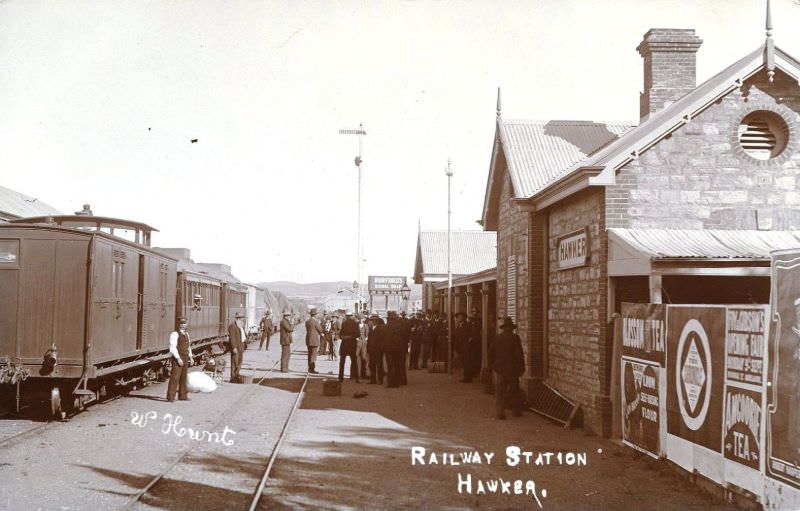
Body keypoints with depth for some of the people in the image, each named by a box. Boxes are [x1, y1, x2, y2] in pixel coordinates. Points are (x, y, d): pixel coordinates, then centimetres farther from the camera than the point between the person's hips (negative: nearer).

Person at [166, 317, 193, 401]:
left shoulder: (186, 334, 15)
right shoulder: (175, 334, -10)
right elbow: (172, 348, -16)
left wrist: (190, 357, 16)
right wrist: (178, 358, -22)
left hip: (185, 358, 8)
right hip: (177, 359, -8)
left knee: (184, 377, 13)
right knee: (175, 377, -10)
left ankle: (183, 396, 22)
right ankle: (170, 397, -7)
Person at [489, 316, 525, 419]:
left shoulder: (497, 338, 1)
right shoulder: (515, 338, -10)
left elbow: (491, 354, 6)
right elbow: (519, 354, -13)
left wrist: (494, 365, 18)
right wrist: (521, 368, -6)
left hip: (499, 368, 2)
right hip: (512, 368, -2)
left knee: (500, 392, 5)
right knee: (514, 391, 13)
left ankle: (500, 412, -4)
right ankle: (517, 411, 21)